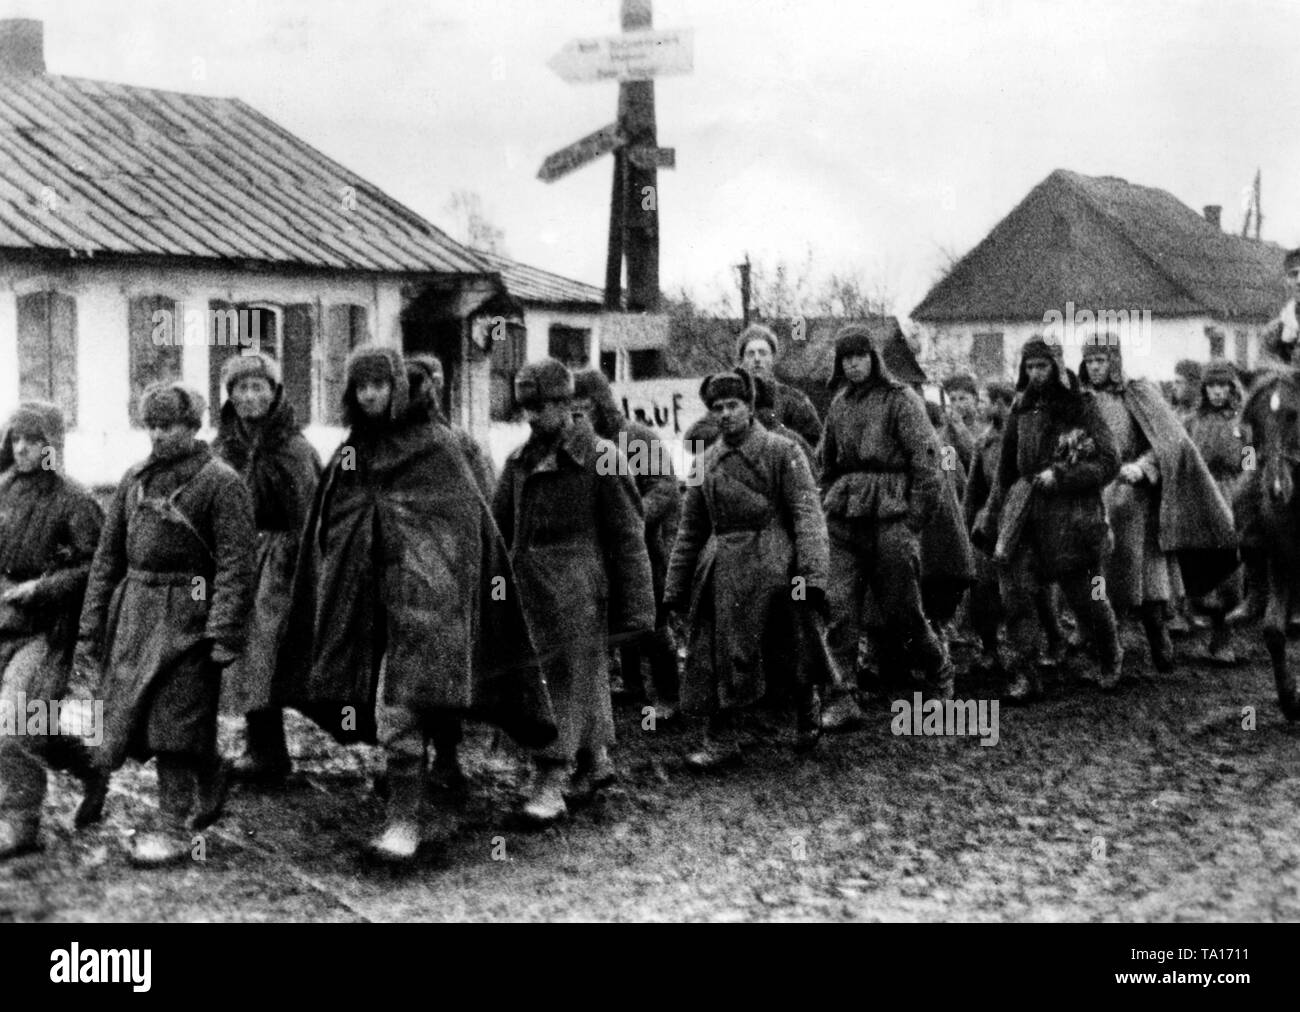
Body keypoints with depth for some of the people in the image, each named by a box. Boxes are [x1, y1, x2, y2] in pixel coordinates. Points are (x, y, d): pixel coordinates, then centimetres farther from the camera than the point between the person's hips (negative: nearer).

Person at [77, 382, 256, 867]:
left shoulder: (220, 482, -8)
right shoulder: (134, 480, 11)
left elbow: (237, 564, -13)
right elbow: (108, 556, 14)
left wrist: (225, 635, -20)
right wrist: (91, 628, 10)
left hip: (187, 616, -6)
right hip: (136, 610, 7)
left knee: (172, 722, -6)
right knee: (133, 715, 10)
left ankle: (173, 827, 4)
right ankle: (209, 777, 32)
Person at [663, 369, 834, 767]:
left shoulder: (781, 450, -2)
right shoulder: (706, 462, 12)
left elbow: (808, 514, -9)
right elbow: (690, 529, 18)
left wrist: (811, 575, -19)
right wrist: (675, 588, 15)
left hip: (769, 566, -4)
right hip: (720, 568, 4)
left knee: (789, 650, 6)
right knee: (714, 653, -1)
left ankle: (807, 716, 32)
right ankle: (720, 740, 7)